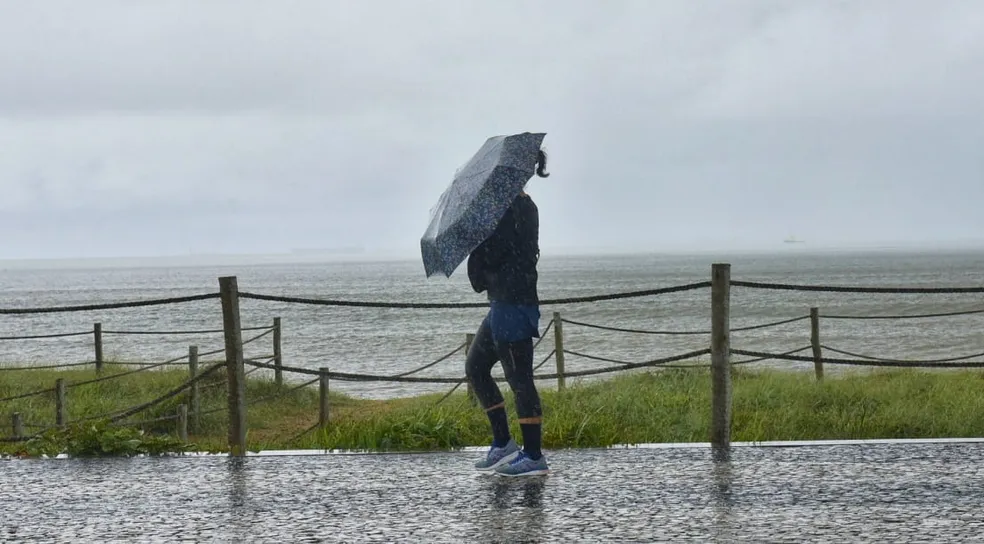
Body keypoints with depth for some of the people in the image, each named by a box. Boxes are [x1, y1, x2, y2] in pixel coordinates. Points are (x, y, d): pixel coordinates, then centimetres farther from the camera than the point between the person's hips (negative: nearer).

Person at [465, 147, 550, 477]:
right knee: (475, 367, 17)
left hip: (513, 303, -11)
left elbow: (491, 254, -21)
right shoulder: (524, 208, 15)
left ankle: (534, 456, -1)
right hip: (504, 303, 11)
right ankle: (502, 443, 20)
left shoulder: (515, 209, -16)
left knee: (519, 377, -6)